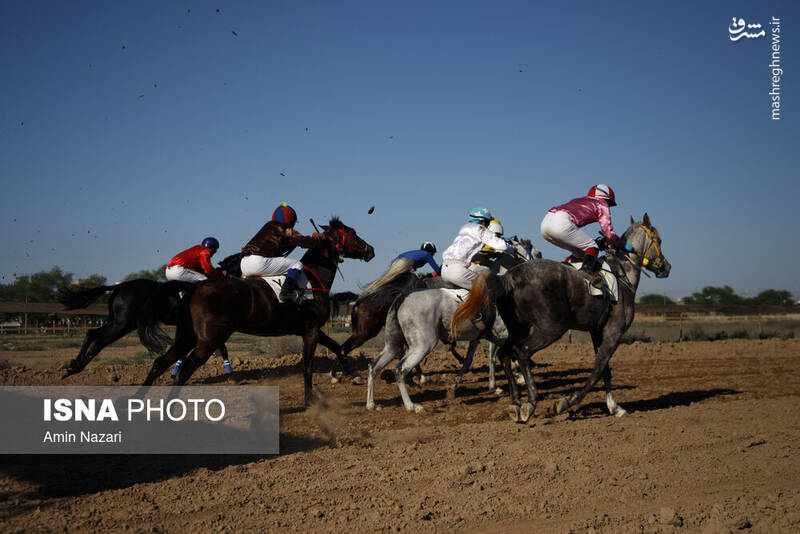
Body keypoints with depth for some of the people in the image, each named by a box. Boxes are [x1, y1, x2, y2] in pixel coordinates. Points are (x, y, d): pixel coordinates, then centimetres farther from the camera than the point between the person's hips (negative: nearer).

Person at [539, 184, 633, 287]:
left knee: (578, 251, 22)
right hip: (561, 223, -8)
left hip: (545, 222, 8)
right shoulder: (602, 204, 17)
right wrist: (623, 245, 25)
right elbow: (608, 233, 9)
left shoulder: (579, 200, 38)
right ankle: (587, 269, -23)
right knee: (592, 247, 4)